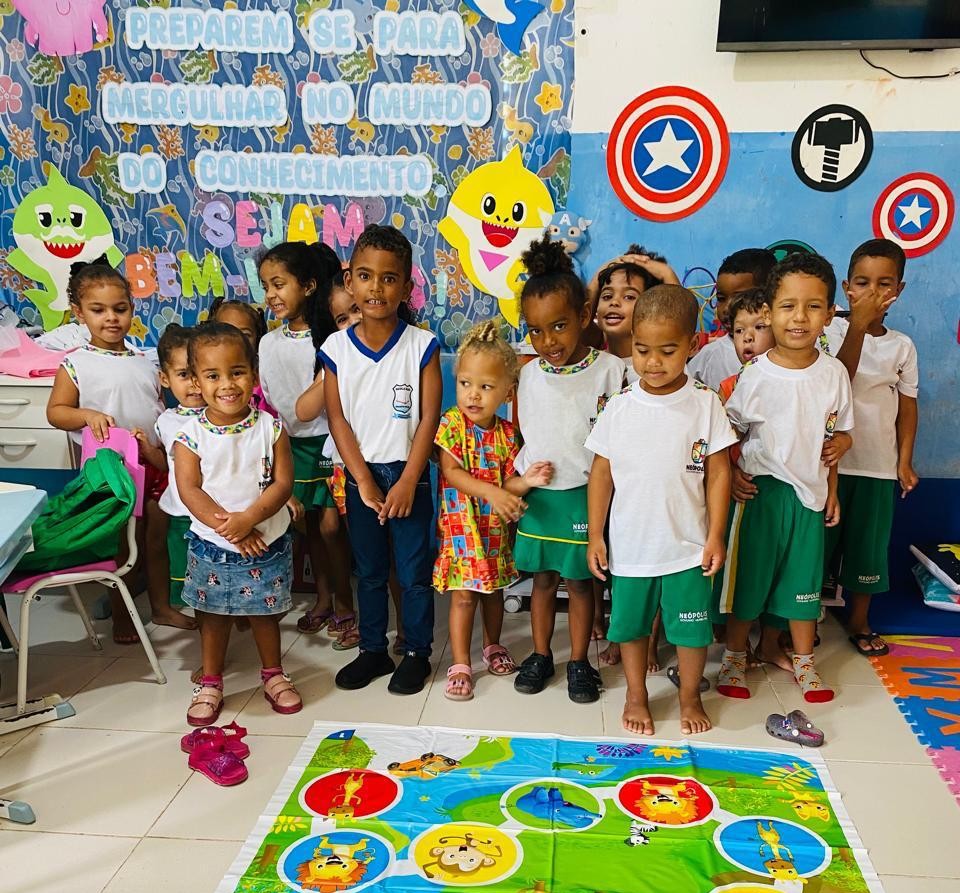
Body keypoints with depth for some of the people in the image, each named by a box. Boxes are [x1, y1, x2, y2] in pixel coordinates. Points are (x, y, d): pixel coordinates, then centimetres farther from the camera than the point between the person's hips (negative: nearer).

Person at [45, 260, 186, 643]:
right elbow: (55, 411, -6)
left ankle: (162, 606, 32)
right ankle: (120, 617, 21)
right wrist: (88, 415, -24)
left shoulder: (145, 362, 7)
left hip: (153, 463, 5)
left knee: (156, 539, 15)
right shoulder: (76, 364, -7)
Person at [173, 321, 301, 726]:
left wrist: (248, 519, -25)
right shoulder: (190, 434, -10)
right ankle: (210, 683, 32)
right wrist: (227, 527, -23)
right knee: (214, 615, 15)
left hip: (266, 543, 0)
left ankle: (273, 675, 36)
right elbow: (189, 489, -15)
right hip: (211, 547, 0)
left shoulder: (270, 428, -9)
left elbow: (283, 483, -12)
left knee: (265, 613, 16)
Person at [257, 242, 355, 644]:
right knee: (310, 523, 12)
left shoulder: (331, 339, -12)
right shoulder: (269, 343, 3)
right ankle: (323, 599, 26)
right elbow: (264, 401, 7)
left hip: (329, 441, -5)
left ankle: (344, 602, 12)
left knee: (330, 525, -5)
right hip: (292, 444, 5)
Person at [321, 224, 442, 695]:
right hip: (360, 476, 3)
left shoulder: (421, 345, -9)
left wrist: (407, 482, -14)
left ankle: (417, 652, 24)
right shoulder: (336, 347, -3)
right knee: (368, 571, 16)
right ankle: (372, 650, 31)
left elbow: (429, 418, -10)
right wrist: (363, 480, -10)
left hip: (407, 474, -2)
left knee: (415, 572, 7)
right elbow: (337, 417, -3)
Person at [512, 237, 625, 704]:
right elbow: (522, 433, 10)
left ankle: (579, 662, 24)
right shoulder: (528, 374, 1)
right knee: (543, 577, 15)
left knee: (581, 579, 9)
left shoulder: (609, 371, -10)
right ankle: (541, 655, 30)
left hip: (584, 493, -3)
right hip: (537, 494, 3)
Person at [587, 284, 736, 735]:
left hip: (687, 546, -1)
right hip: (630, 546, 1)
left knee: (691, 627, 11)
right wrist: (595, 536, 0)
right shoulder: (619, 408, -4)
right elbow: (601, 474, 1)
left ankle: (690, 697, 35)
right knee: (631, 624, 16)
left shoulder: (704, 405, -7)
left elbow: (718, 473, -3)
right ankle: (636, 696, 36)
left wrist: (715, 536, -5)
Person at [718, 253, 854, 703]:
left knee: (804, 578, 14)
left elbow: (834, 436, 8)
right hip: (759, 490, -3)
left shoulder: (833, 372, -4)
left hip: (809, 492, 3)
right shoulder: (756, 375, -14)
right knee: (747, 575, 9)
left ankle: (804, 663, 32)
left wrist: (831, 490, 5)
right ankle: (734, 658, 27)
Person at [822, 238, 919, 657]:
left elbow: (907, 405, 6)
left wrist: (905, 460, 1)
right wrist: (857, 326, -24)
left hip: (879, 464, 3)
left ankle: (859, 622, 28)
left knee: (868, 543, 11)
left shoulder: (902, 346, 4)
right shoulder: (833, 331, -6)